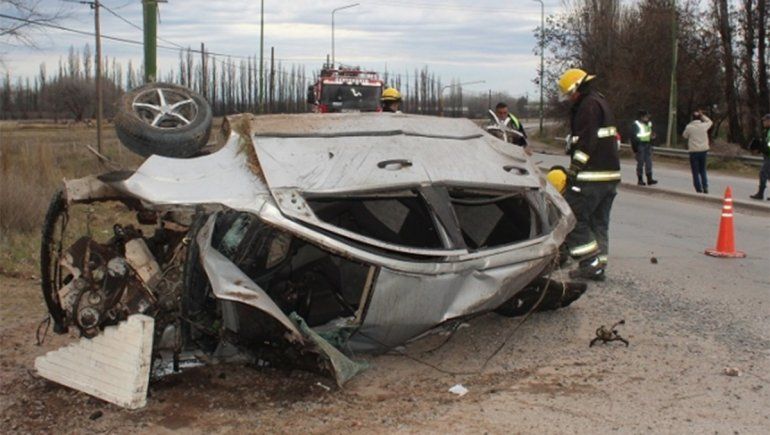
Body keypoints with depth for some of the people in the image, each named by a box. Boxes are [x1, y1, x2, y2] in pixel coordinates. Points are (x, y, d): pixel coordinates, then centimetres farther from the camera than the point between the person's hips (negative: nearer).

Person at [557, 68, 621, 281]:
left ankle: (591, 262, -10)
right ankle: (598, 266, 16)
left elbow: (586, 141, -20)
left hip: (592, 176, -10)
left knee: (573, 218, -7)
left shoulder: (588, 105, -11)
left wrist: (573, 169, -18)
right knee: (599, 222, 12)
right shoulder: (601, 102, 21)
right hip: (610, 174, 10)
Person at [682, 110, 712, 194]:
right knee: (703, 171, 17)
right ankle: (705, 187, 13)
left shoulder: (689, 127, -9)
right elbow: (710, 122, 20)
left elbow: (684, 136, 7)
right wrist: (702, 115, 18)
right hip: (703, 150, 3)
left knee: (696, 172, 4)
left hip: (693, 152, -3)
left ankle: (699, 189, 3)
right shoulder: (704, 125, -3)